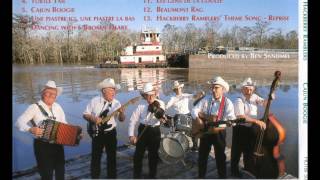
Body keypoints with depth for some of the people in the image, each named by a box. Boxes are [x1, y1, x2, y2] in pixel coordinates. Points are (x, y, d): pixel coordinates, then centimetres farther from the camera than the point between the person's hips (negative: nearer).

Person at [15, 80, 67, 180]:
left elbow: (64, 123, 11)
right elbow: (19, 122, -17)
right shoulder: (35, 107, -11)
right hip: (42, 145, -5)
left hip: (58, 144, 5)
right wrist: (30, 129, -35)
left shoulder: (57, 107, 4)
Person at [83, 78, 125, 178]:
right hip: (97, 134, -1)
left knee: (112, 157, 9)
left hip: (110, 133, 1)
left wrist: (121, 113, -27)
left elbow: (121, 120, -6)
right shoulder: (94, 101, -7)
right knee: (95, 157, 8)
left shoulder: (116, 103, -4)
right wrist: (93, 119, -20)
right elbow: (85, 114, -1)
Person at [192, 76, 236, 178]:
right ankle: (201, 176, 31)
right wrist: (197, 119, -20)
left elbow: (231, 117, -19)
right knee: (202, 155, 13)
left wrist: (231, 122, -42)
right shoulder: (206, 100, 0)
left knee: (220, 156, 8)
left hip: (219, 132, -3)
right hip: (205, 130, 3)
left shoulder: (227, 102, -9)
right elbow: (194, 110, -2)